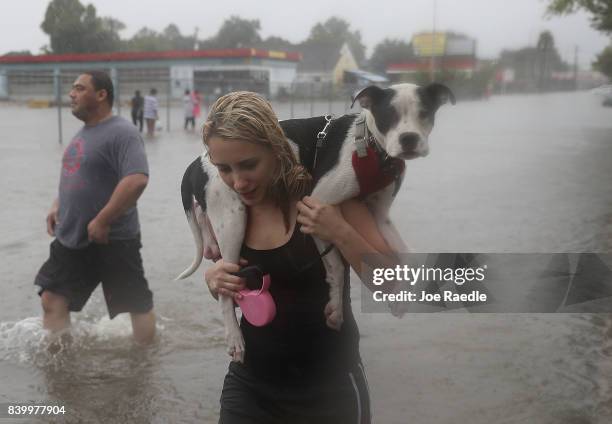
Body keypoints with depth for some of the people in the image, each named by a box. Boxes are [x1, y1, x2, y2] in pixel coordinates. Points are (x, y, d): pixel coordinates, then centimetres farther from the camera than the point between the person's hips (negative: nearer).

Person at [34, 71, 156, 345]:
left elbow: (137, 180, -30)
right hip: (71, 238, 9)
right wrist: (57, 206, 11)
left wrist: (101, 222, -26)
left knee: (138, 305, 7)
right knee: (52, 300, 7)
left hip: (113, 241, -8)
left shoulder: (122, 133, -17)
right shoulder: (84, 132, 12)